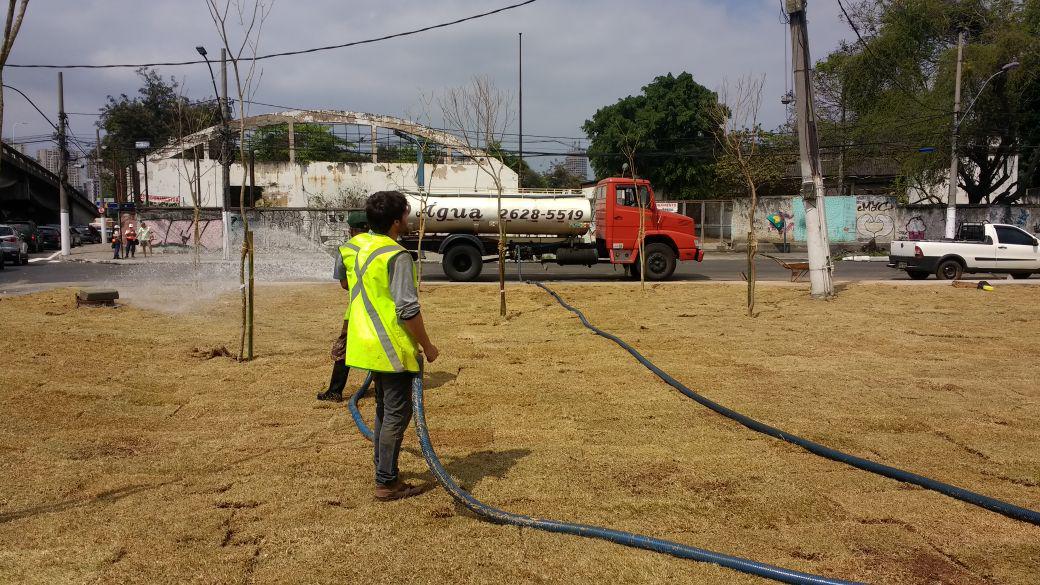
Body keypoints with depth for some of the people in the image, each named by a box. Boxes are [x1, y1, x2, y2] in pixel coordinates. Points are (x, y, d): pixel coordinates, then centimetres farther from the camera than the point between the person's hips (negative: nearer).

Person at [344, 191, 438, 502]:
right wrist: (427, 345, -12)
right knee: (397, 413, 0)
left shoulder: (353, 246, 7)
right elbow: (408, 310, -23)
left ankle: (382, 469, 30)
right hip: (393, 348, -9)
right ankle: (386, 483, 5)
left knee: (384, 408, 20)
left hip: (367, 344, 9)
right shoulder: (396, 256, -20)